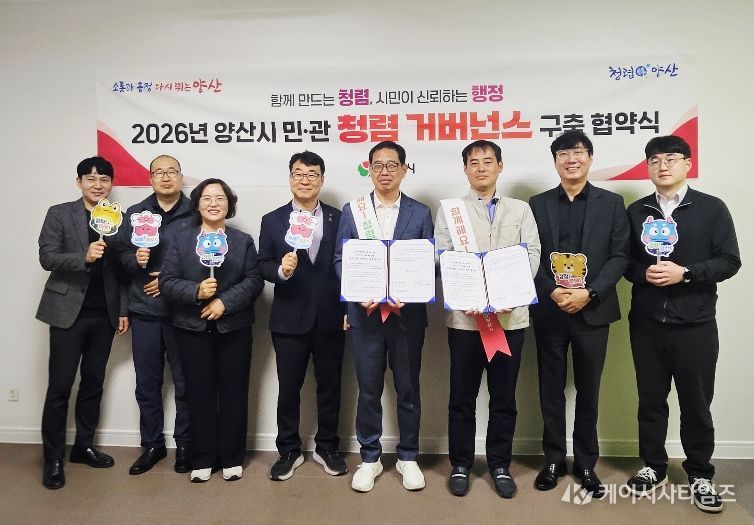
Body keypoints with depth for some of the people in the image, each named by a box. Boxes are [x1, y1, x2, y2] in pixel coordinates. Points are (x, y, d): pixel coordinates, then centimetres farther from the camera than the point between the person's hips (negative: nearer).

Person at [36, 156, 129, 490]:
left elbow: (121, 269, 8)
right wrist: (84, 257, -26)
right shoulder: (59, 214, 1)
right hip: (68, 311, -3)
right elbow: (47, 258, -9)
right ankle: (53, 459, 12)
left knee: (93, 384, 11)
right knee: (60, 387, 1)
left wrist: (123, 310, 5)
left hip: (104, 314, 3)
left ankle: (84, 446, 25)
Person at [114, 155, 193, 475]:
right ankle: (152, 445, 27)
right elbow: (120, 254, 10)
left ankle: (184, 445, 23)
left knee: (185, 383, 7)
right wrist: (134, 259, -11)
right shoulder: (134, 214, 10)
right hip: (144, 311, 3)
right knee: (147, 384, 11)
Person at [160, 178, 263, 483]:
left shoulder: (243, 241, 6)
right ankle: (202, 460, 21)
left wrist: (225, 302, -16)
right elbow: (167, 281, -1)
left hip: (234, 327, 0)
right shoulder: (181, 241, 7)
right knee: (200, 394, 7)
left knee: (234, 393, 6)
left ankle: (232, 458, 20)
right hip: (193, 328, 0)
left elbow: (253, 281, -3)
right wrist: (196, 291, -18)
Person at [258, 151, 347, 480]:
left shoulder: (338, 219, 4)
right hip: (289, 319, 0)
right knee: (288, 389, 10)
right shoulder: (272, 221, 4)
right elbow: (263, 266, 0)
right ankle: (289, 451, 28)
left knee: (330, 386, 12)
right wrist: (281, 270, -22)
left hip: (330, 318, 1)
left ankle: (327, 448, 30)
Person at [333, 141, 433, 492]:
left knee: (408, 388, 11)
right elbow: (340, 260, 2)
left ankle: (408, 457, 28)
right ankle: (369, 458, 26)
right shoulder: (352, 210, 5)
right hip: (365, 312, 0)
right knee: (368, 390, 9)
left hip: (408, 313, 0)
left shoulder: (420, 213, 5)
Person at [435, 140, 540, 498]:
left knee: (504, 396, 10)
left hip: (510, 314, 2)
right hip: (465, 315, -1)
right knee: (462, 395, 8)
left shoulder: (520, 210, 12)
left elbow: (532, 254, 2)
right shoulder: (449, 209, 7)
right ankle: (460, 465, 23)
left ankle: (500, 464, 26)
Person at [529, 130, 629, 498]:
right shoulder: (538, 204, 5)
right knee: (551, 390, 9)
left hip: (592, 311, 0)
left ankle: (585, 462, 25)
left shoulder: (611, 203, 4)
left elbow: (619, 256, -1)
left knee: (588, 390, 10)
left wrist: (589, 293, -14)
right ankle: (553, 459, 24)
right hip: (549, 311, 1)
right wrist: (551, 292, -13)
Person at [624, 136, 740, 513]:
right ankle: (654, 467, 27)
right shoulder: (636, 211, 8)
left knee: (696, 402, 8)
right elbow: (623, 260, 8)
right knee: (650, 400, 11)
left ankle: (699, 474, 25)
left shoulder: (712, 208, 0)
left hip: (694, 324, -2)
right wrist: (643, 273, -12)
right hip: (646, 323, 2)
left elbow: (729, 261, -4)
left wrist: (685, 273, -17)